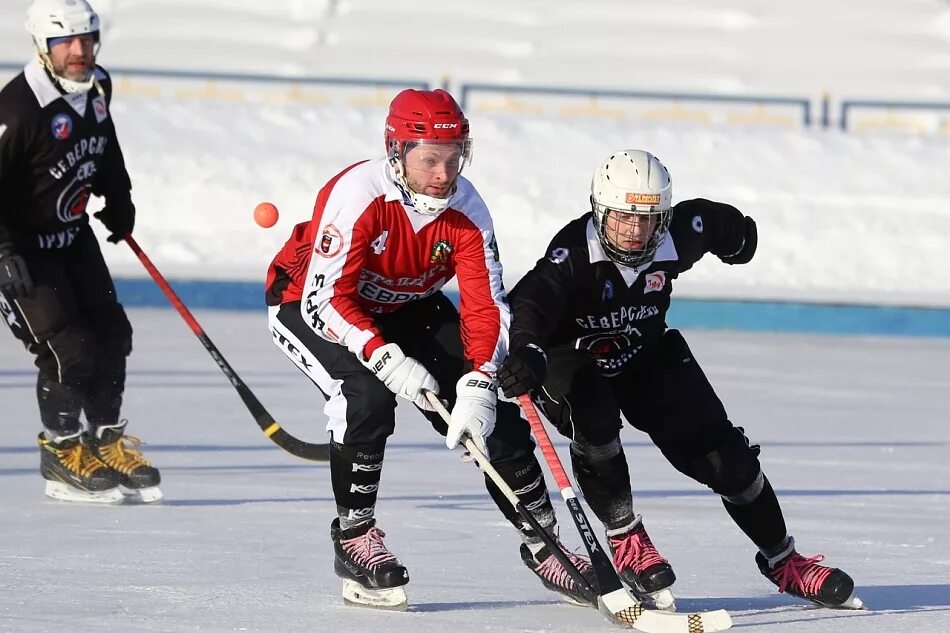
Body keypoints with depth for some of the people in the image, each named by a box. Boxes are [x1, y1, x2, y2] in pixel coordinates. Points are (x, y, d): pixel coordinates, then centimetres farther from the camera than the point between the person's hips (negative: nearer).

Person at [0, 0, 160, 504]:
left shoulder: (97, 88, -1)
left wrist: (118, 200, 22)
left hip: (73, 236, 8)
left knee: (111, 334, 5)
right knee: (68, 348, -13)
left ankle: (107, 440, 20)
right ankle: (61, 450, 4)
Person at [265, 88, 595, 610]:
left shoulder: (466, 210, -19)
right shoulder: (355, 195, -34)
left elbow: (485, 307, -20)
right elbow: (326, 298, -34)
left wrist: (478, 387, -33)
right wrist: (386, 359, -43)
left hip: (404, 307, 5)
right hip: (306, 301, -5)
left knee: (492, 409, -4)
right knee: (367, 396, -32)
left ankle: (543, 543, 10)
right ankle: (354, 537, -14)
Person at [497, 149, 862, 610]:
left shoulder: (678, 237, -19)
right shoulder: (574, 252, -33)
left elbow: (720, 222, 5)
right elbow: (533, 298, -51)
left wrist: (736, 237, 29)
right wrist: (526, 351, -73)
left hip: (646, 356, 4)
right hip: (571, 361, -4)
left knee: (724, 453, -4)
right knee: (594, 421, -36)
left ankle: (781, 560, 13)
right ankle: (625, 539, -18)